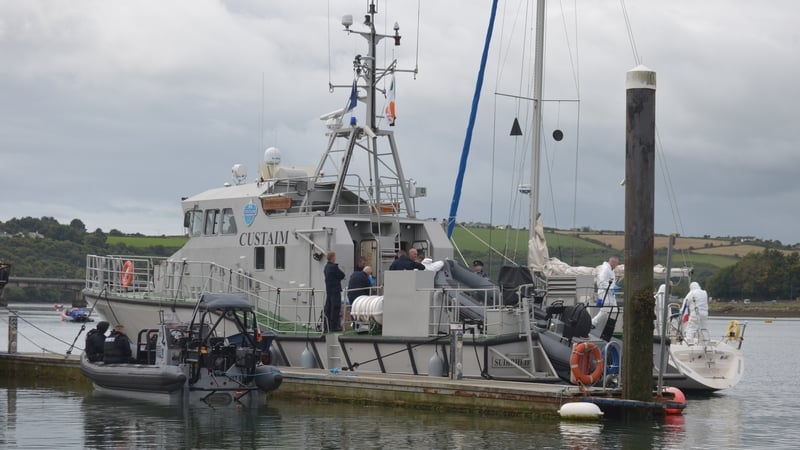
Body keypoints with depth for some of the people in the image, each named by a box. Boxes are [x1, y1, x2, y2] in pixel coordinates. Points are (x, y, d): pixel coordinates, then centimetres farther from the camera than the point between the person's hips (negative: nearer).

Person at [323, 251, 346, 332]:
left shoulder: (326, 266, 12)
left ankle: (326, 327, 13)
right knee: (335, 308, -4)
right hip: (335, 290, -9)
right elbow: (342, 275, -11)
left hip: (328, 290, 9)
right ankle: (334, 326, -3)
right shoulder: (334, 267, -17)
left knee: (328, 308, 11)